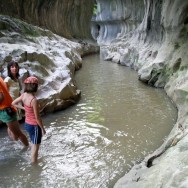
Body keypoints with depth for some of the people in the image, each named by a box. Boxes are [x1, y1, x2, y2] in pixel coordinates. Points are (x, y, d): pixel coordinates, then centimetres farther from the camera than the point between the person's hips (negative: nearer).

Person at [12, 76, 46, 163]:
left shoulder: (24, 95, -6)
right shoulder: (34, 100, -28)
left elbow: (13, 103, 10)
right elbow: (37, 118, -22)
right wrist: (43, 129, -10)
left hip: (27, 124, 8)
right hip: (34, 126, -8)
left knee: (34, 144, 26)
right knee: (35, 147, 11)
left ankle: (34, 161, 43)